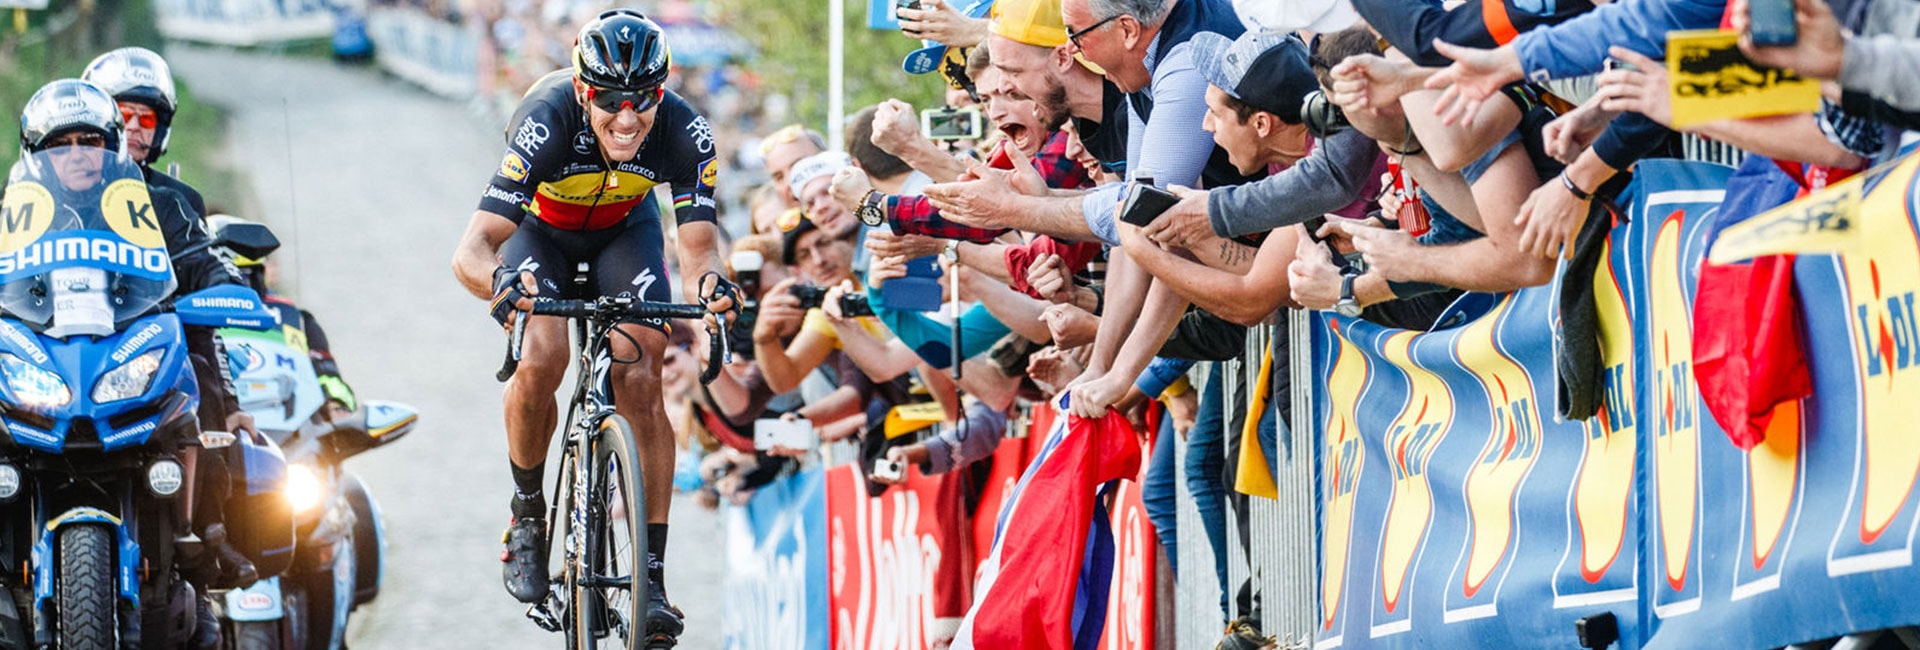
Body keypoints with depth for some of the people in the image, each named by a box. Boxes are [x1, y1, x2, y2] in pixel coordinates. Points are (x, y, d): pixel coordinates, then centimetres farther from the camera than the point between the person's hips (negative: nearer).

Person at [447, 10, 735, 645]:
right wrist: (501, 281, -66)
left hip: (625, 229, 2)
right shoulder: (547, 122, -39)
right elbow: (471, 250, -43)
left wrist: (710, 280, -56)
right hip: (541, 228, -2)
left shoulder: (683, 133, -32)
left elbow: (698, 240, -31)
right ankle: (527, 515, -1)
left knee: (641, 383, -16)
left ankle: (652, 574, -12)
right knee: (541, 361, -26)